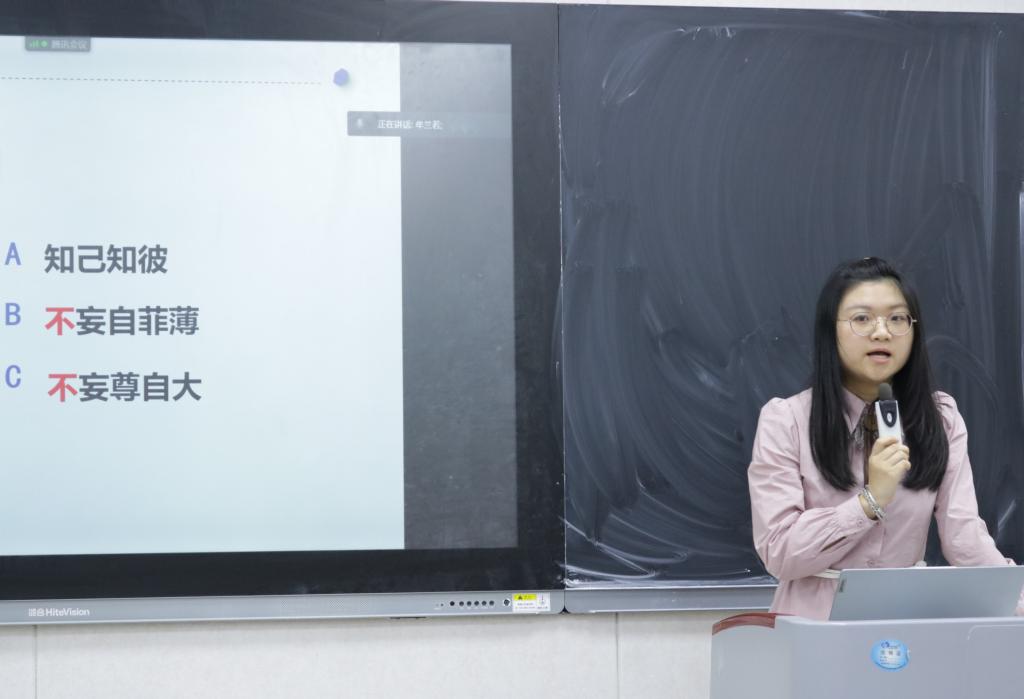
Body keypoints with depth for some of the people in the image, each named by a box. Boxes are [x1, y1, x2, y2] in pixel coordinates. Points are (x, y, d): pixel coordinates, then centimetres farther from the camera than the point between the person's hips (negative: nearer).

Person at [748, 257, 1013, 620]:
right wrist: (871, 501, -20)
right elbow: (778, 553, -12)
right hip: (815, 623, -3)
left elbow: (963, 532, -6)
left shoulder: (941, 419, 5)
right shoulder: (784, 419, -6)